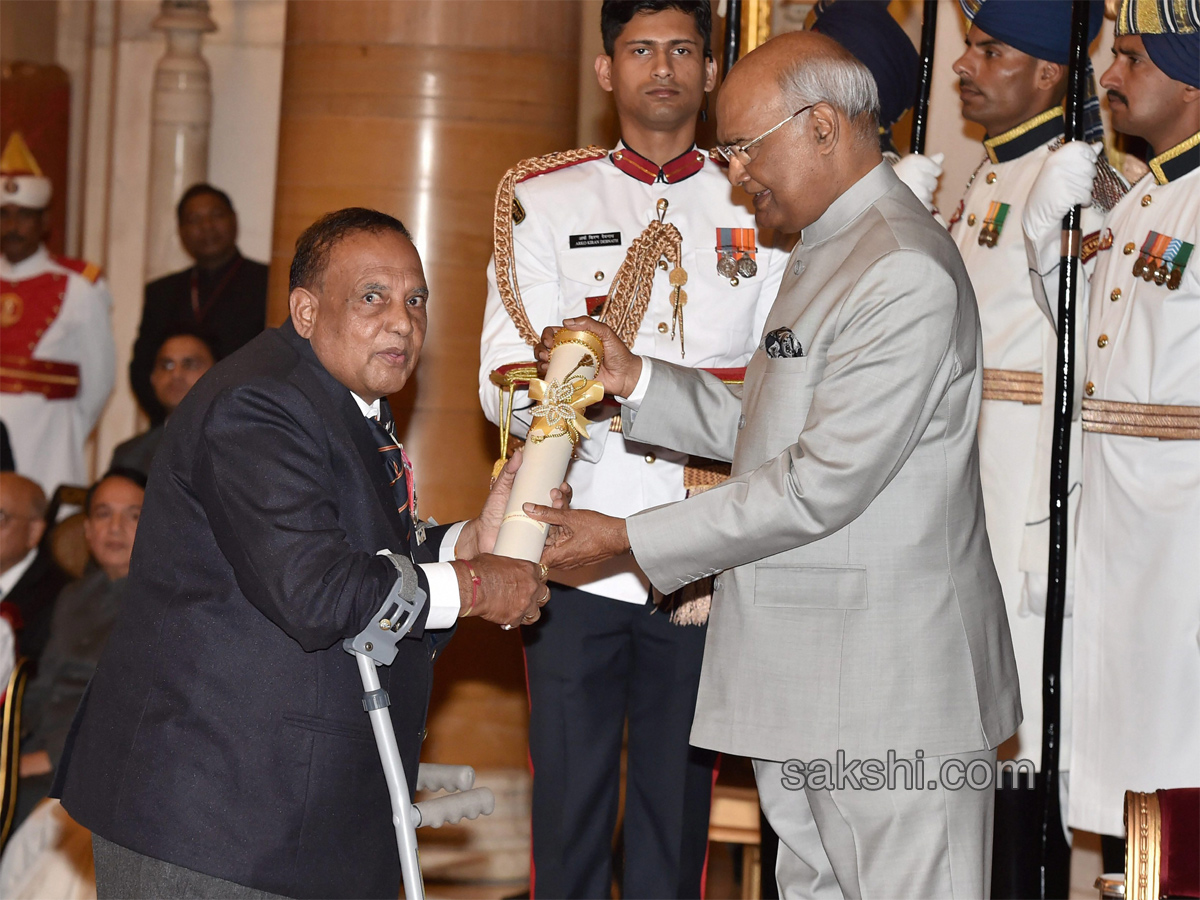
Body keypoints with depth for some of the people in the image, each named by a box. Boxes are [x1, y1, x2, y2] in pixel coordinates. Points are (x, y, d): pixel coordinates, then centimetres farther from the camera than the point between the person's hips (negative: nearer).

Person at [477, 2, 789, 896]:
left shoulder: (757, 211, 11)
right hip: (575, 559, -1)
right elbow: (504, 384, -1)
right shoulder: (546, 201, 9)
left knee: (680, 806, 5)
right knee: (570, 803, 0)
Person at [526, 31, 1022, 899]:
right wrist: (636, 378, 4)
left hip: (891, 695, -10)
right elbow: (765, 429, 19)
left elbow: (824, 482, -22)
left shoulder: (906, 274, -19)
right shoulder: (826, 253, 17)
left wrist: (630, 538, -16)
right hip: (804, 687, 10)